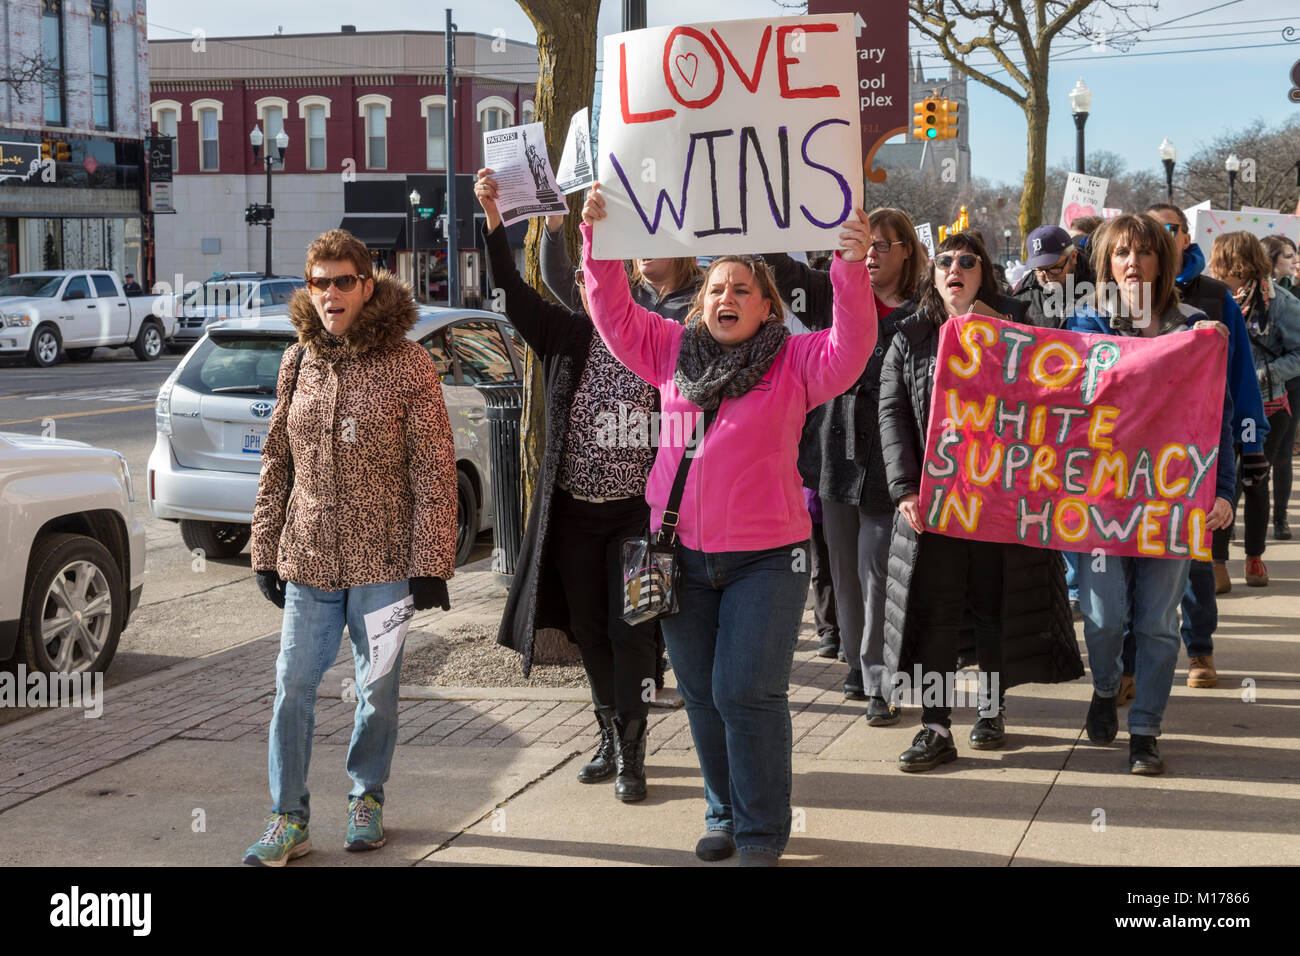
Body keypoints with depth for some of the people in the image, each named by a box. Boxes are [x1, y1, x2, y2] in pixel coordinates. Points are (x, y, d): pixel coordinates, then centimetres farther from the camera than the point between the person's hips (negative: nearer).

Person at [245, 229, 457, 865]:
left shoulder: (406, 364, -6)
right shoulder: (298, 363, 7)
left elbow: (434, 471, -7)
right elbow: (276, 464, 12)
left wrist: (430, 565, -10)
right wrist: (266, 552, 10)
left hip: (383, 561, -3)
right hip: (308, 557, 3)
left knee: (378, 688, 8)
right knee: (293, 685, 1)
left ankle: (366, 797, 28)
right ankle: (288, 819, 10)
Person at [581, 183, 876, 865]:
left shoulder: (794, 362, -2)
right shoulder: (673, 351, 9)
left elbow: (851, 348, -16)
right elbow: (615, 315, 5)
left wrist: (851, 269, -29)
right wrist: (597, 240, -7)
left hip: (765, 556, -4)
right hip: (682, 553, 4)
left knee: (747, 693, -6)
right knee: (701, 694, 12)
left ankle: (762, 834, 7)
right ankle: (724, 815, 27)